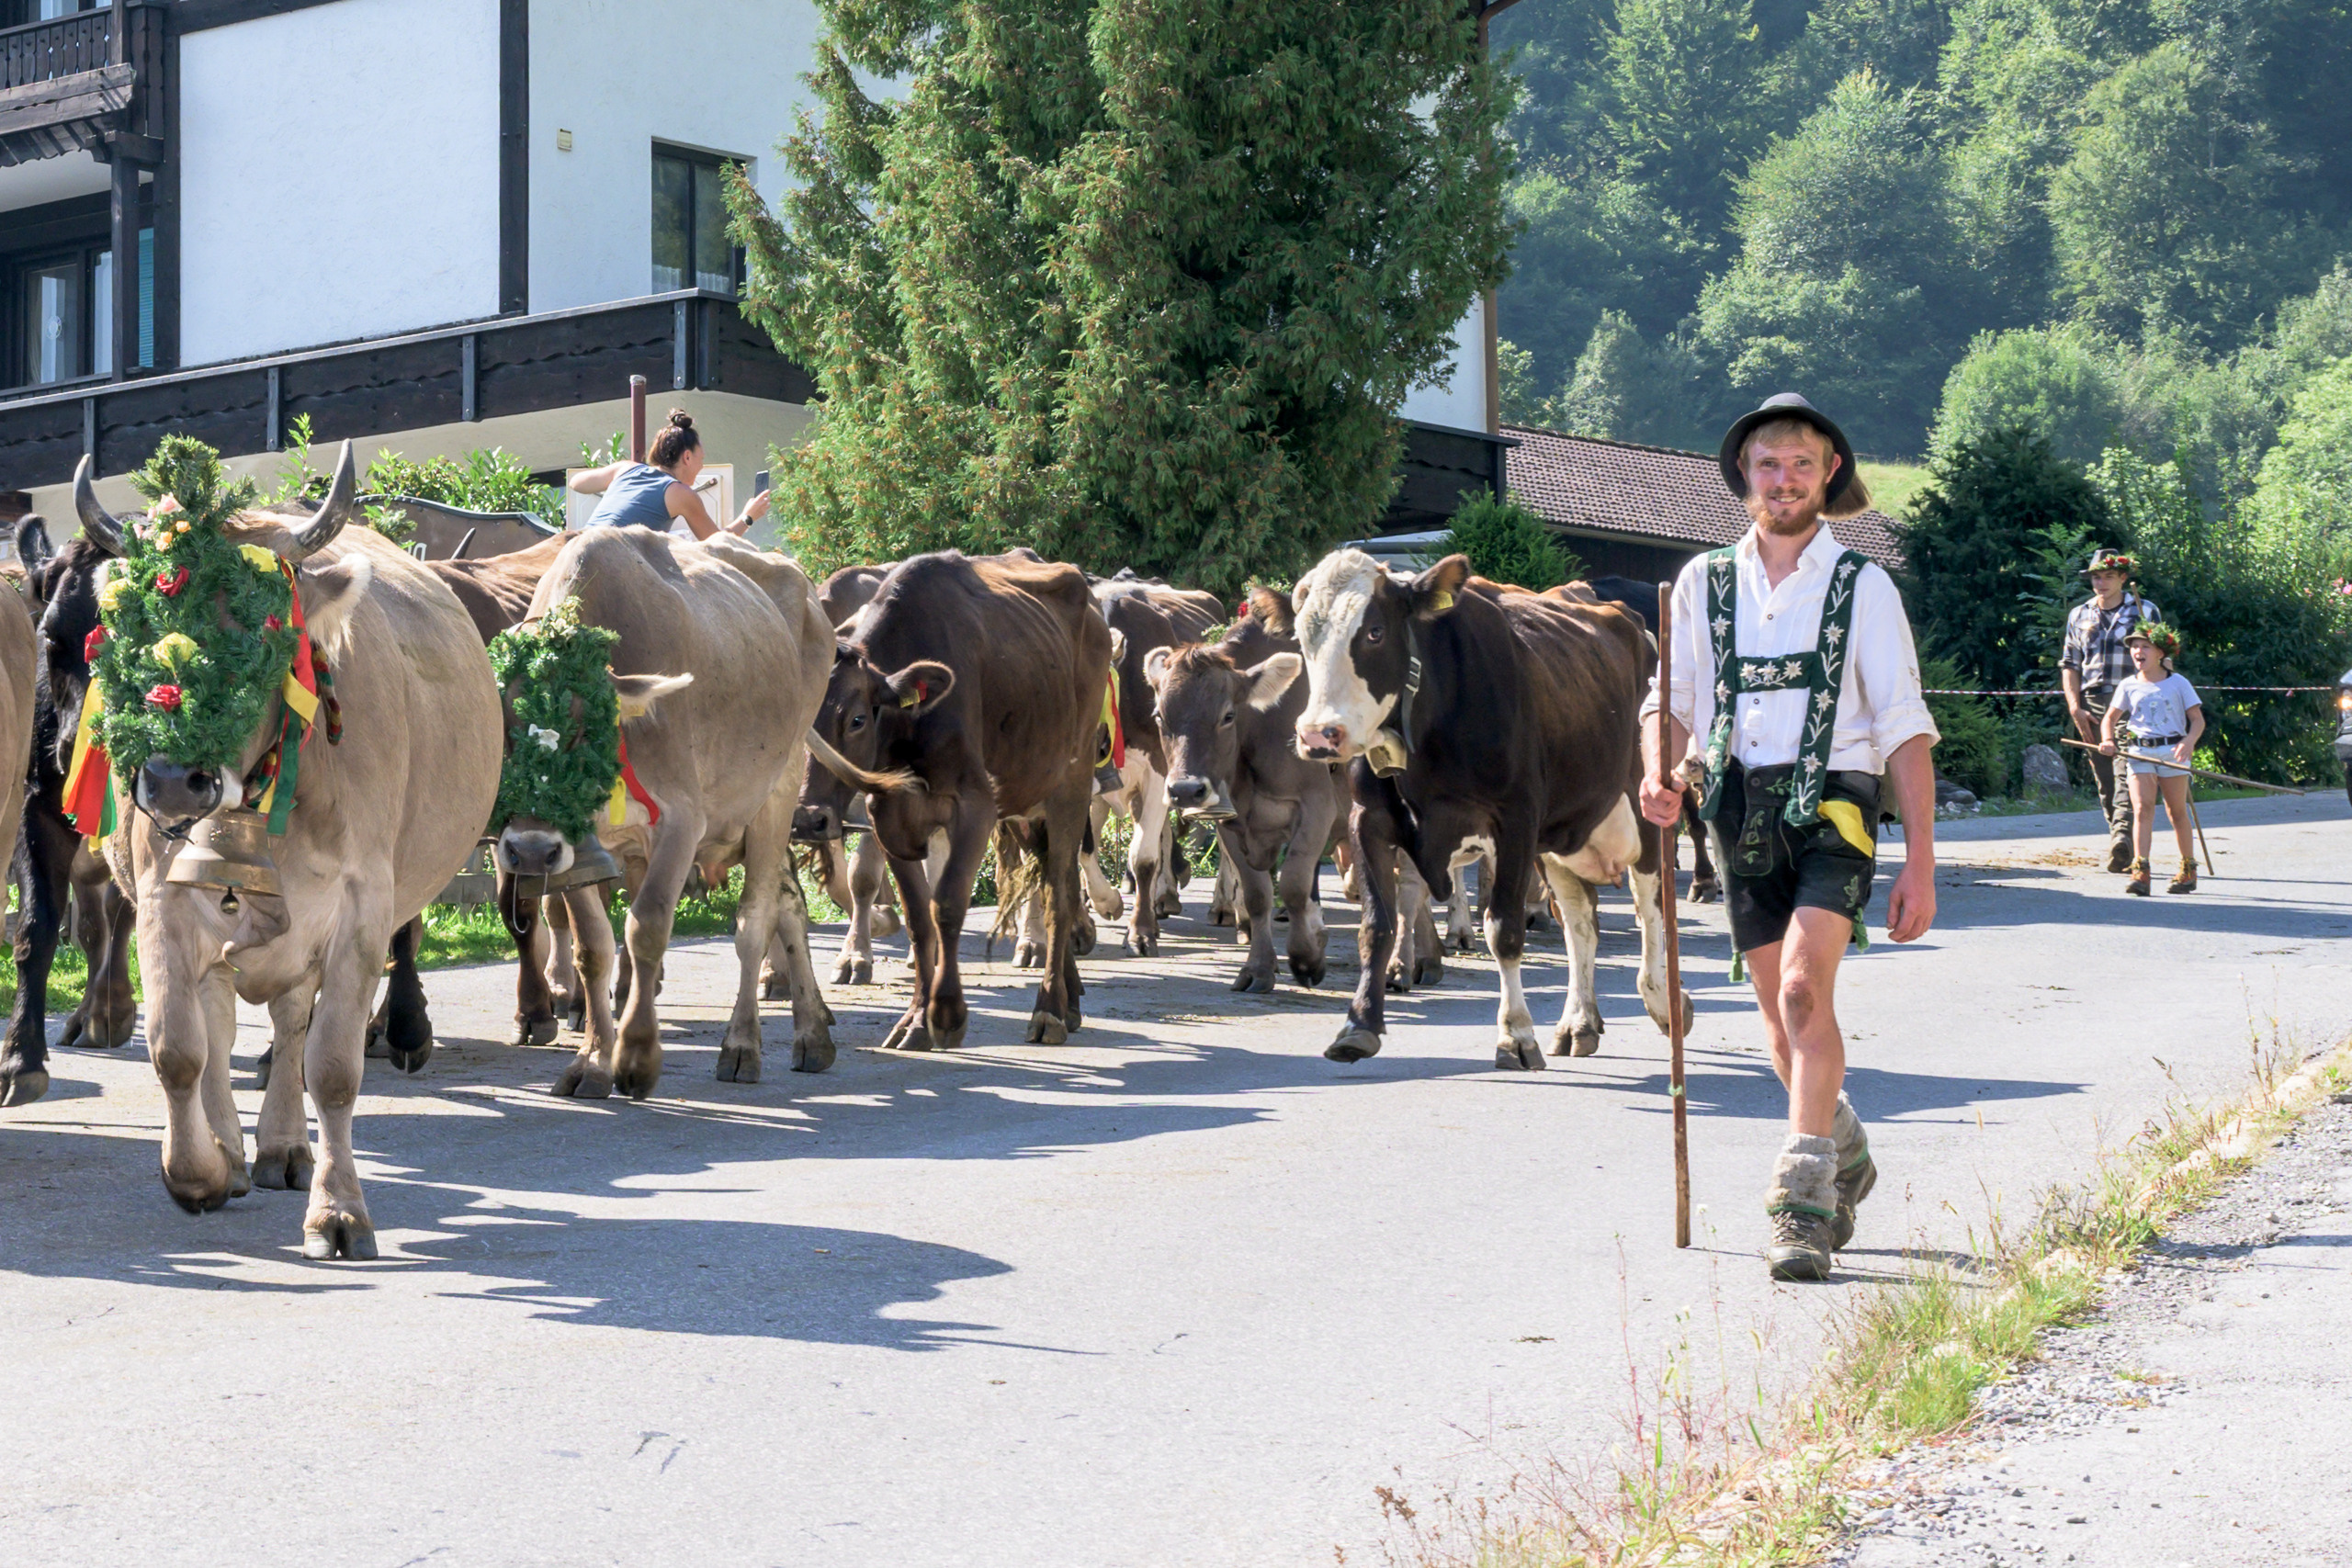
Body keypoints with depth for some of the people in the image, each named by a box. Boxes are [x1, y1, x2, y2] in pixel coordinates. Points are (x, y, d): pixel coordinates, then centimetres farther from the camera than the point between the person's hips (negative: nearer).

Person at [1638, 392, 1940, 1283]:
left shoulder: (1863, 587, 1)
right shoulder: (1704, 583, 9)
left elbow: (1907, 730, 0)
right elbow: (1671, 703, 13)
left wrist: (1920, 865, -6)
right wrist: (1659, 776, -10)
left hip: (1833, 811, -4)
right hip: (1742, 814, 4)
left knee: (1804, 990, -21)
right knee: (1780, 1015, 11)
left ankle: (1804, 1204, -20)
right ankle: (1845, 1155, 37)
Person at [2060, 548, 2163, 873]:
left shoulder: (2146, 612, 6)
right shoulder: (2079, 616, 15)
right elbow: (2069, 665, 15)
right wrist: (2075, 708, 3)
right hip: (2092, 705, 4)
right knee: (2104, 778, 4)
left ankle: (2122, 835, -31)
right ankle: (2122, 848, 12)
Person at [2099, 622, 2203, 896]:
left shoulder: (2178, 683, 3)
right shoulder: (2128, 686, 9)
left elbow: (2198, 719, 3)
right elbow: (2110, 718, 16)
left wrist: (2189, 741, -17)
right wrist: (2108, 741, -5)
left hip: (2173, 752, -1)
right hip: (2139, 753, 1)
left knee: (2177, 810, 8)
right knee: (2142, 807, -13)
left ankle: (2189, 869, 22)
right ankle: (2140, 872, -22)